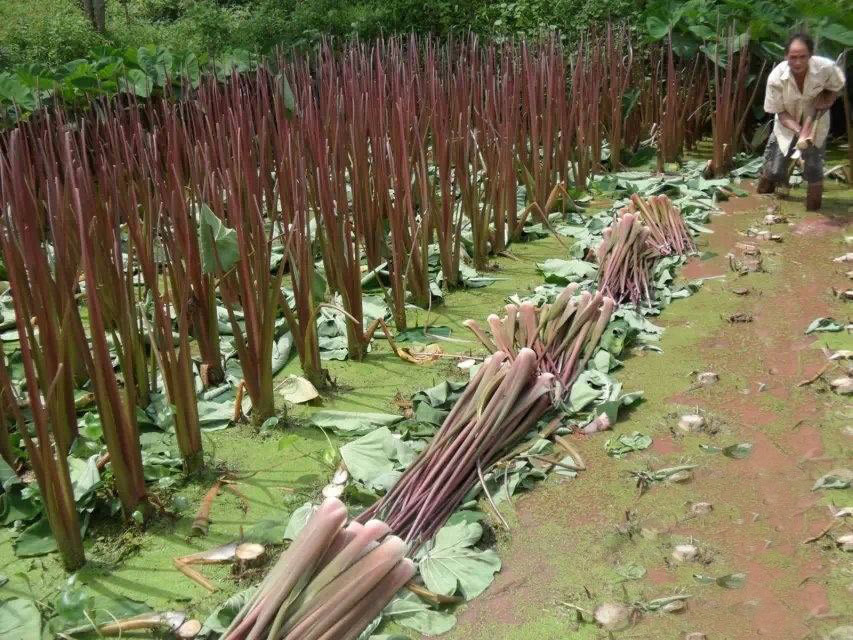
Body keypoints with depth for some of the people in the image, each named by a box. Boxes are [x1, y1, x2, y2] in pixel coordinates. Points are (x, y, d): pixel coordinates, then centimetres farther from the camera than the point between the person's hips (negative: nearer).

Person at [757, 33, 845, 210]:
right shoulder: (776, 77, -29)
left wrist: (827, 101, -22)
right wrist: (798, 130, -34)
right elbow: (781, 112, -19)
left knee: (813, 167, -2)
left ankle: (812, 212, 14)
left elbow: (836, 87, -3)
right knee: (774, 168, 1)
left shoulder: (826, 67, -27)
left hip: (815, 122, 0)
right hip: (787, 123, 0)